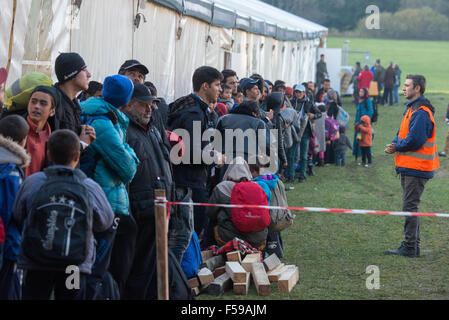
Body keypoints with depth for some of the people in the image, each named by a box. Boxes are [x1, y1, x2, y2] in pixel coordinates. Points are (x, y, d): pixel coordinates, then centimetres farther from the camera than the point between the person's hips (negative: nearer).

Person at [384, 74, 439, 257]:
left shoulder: (421, 112, -18)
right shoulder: (412, 109, 16)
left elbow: (414, 140, -25)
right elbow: (404, 134, 21)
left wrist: (396, 147, -11)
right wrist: (395, 143, 0)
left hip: (416, 168, -10)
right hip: (409, 167, 10)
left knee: (409, 207, -8)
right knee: (410, 206, 15)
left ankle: (409, 247, -4)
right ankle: (414, 245, 21)